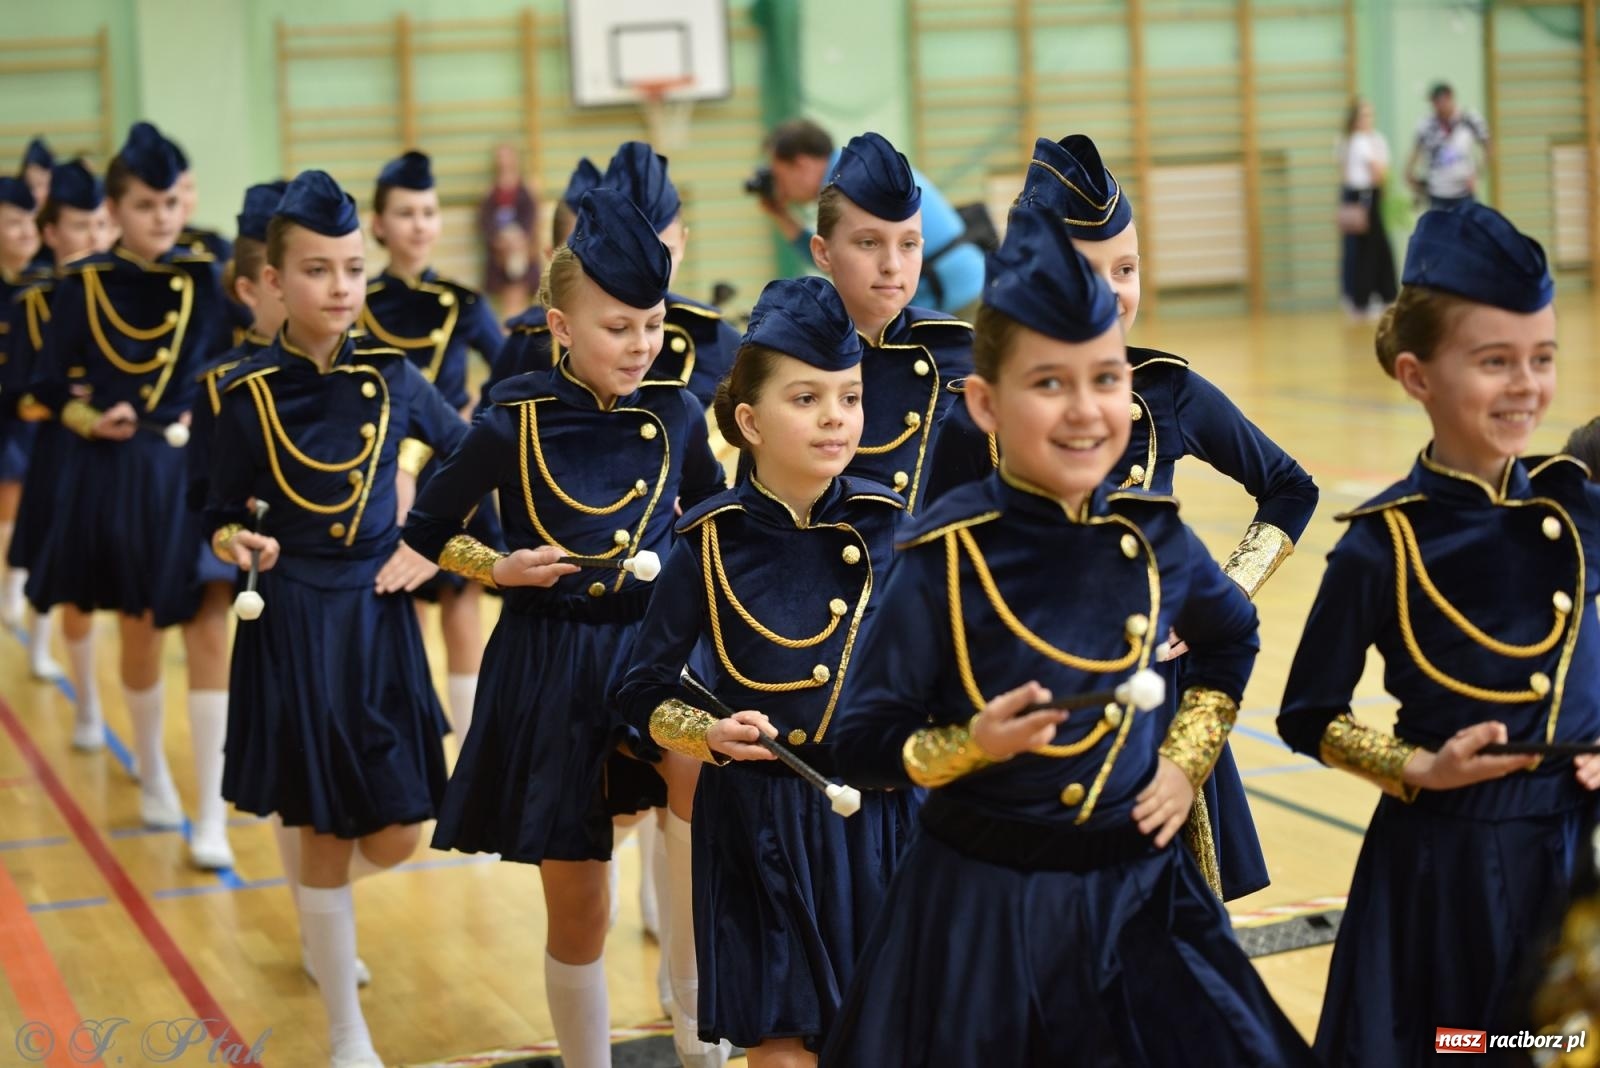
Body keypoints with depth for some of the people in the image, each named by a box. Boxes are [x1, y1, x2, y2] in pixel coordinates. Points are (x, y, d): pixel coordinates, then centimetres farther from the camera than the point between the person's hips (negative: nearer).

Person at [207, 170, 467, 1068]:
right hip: (293, 624, -3)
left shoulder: (393, 378, 0)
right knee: (324, 834, 3)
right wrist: (236, 543, -21)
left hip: (378, 617, 3)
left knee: (397, 836, 6)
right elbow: (224, 514, -1)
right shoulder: (249, 394, -7)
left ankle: (321, 903, 43)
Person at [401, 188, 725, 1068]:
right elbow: (427, 527, 5)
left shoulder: (677, 416, -1)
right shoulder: (515, 424, -8)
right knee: (577, 907, 6)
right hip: (550, 669, -1)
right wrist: (501, 569, -11)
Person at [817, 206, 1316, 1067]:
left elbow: (1230, 642, 21)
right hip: (983, 904, -4)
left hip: (1135, 891, 4)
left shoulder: (1154, 536, -1)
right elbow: (860, 743, -11)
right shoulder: (946, 556, -14)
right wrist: (975, 744, -25)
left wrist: (1186, 761, 10)